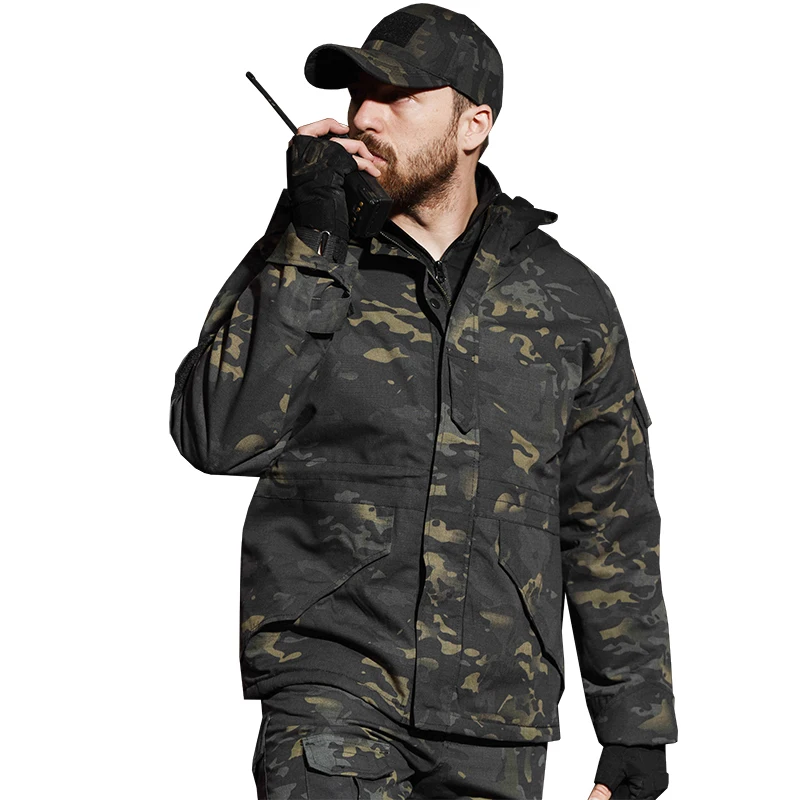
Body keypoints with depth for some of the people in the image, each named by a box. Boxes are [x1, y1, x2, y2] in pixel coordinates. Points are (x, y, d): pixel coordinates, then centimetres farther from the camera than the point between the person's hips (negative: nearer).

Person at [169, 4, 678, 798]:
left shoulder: (568, 300, 8)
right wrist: (307, 237, -14)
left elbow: (612, 530, 12)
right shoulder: (298, 267, 5)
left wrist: (637, 725, 9)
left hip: (498, 726, 2)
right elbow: (218, 437, -12)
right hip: (333, 680, -2)